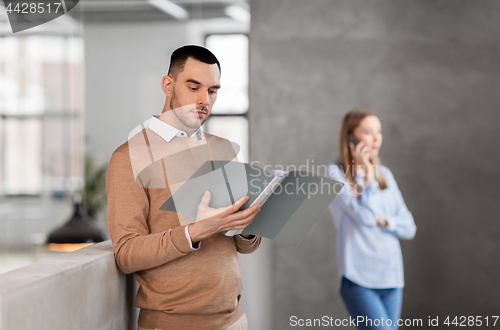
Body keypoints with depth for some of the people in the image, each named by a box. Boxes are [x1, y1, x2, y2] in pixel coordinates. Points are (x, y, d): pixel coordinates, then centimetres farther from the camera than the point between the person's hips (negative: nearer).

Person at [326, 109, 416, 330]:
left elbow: (409, 227, 11)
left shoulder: (384, 174, 14)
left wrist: (384, 220, -7)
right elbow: (365, 215, -16)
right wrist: (364, 171, -11)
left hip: (392, 278, 6)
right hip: (359, 281, -6)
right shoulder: (336, 173, -4)